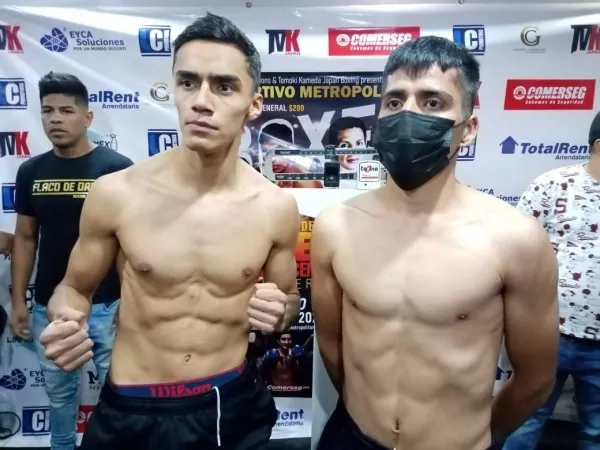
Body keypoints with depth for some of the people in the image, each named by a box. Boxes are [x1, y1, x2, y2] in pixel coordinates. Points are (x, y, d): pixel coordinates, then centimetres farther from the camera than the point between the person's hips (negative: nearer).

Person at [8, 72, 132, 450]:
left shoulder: (117, 168, -10)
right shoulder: (31, 171, 3)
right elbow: (25, 238, 9)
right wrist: (18, 300, 7)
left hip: (105, 305, -4)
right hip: (48, 307, 4)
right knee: (59, 390, 21)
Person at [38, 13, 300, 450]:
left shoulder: (276, 207, -11)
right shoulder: (115, 193, -13)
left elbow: (290, 296, 6)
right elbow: (75, 288, 3)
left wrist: (281, 311, -15)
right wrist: (66, 321, -18)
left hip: (233, 406, 1)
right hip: (130, 412, 0)